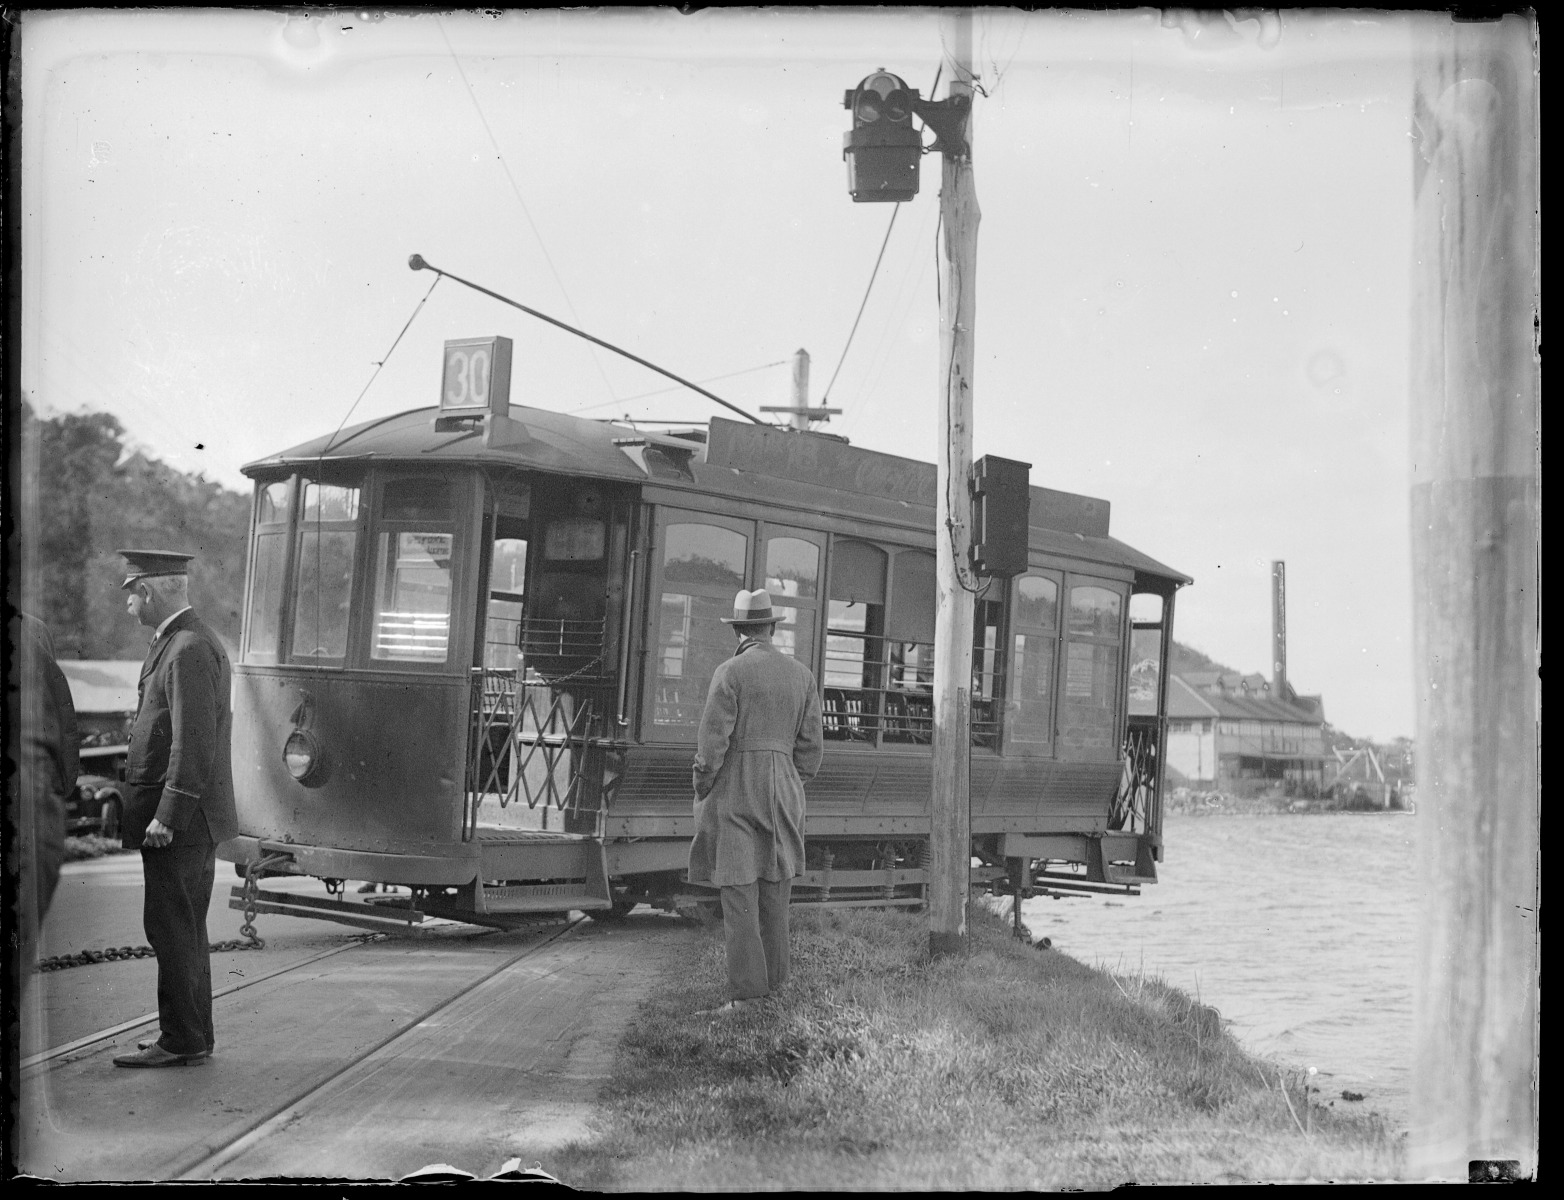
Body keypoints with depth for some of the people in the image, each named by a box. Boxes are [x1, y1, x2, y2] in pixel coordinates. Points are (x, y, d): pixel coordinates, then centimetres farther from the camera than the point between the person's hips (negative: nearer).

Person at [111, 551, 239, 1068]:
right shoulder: (178, 642, 17)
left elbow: (194, 743, -22)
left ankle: (181, 1041, 0)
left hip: (179, 819, -10)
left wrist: (166, 816, -21)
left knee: (172, 930, -5)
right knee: (185, 932, 15)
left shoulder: (188, 651, -17)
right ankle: (193, 1036, 22)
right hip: (192, 822, 10)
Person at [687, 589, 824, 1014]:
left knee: (738, 891, -6)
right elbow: (810, 745, 6)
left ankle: (746, 989, -11)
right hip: (781, 789, 5)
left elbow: (713, 743, -13)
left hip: (734, 789, -5)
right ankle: (772, 976, 18)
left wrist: (700, 795, -1)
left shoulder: (730, 673, -11)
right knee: (774, 887, 13)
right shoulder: (802, 675, 5)